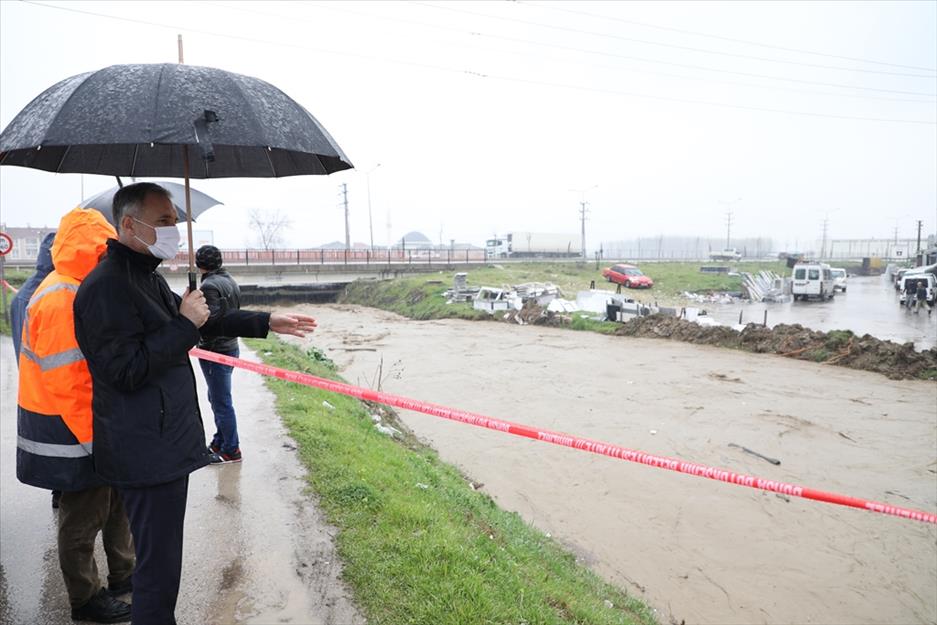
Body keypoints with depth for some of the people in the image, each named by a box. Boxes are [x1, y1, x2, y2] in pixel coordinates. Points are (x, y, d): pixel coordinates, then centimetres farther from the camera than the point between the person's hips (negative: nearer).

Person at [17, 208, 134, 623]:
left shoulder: (74, 289, 8)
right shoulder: (61, 300, -23)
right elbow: (65, 383, -25)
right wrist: (94, 439, -19)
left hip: (91, 421, 10)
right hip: (72, 432, -10)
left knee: (116, 498, 20)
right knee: (84, 516, 6)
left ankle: (122, 574, 36)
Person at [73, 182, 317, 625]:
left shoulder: (147, 277, 14)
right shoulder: (106, 286, -19)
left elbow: (204, 322, 23)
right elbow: (126, 370, -24)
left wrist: (266, 323, 18)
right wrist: (184, 326, -19)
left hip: (162, 444, 11)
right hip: (147, 452, -10)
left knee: (158, 559, 23)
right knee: (159, 568, 0)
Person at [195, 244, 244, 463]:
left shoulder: (210, 286, -18)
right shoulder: (231, 281, 11)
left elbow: (210, 320, -23)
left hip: (215, 352, -10)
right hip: (231, 346, 10)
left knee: (221, 402, 0)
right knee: (217, 398, 22)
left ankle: (231, 450, 10)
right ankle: (220, 441, 34)